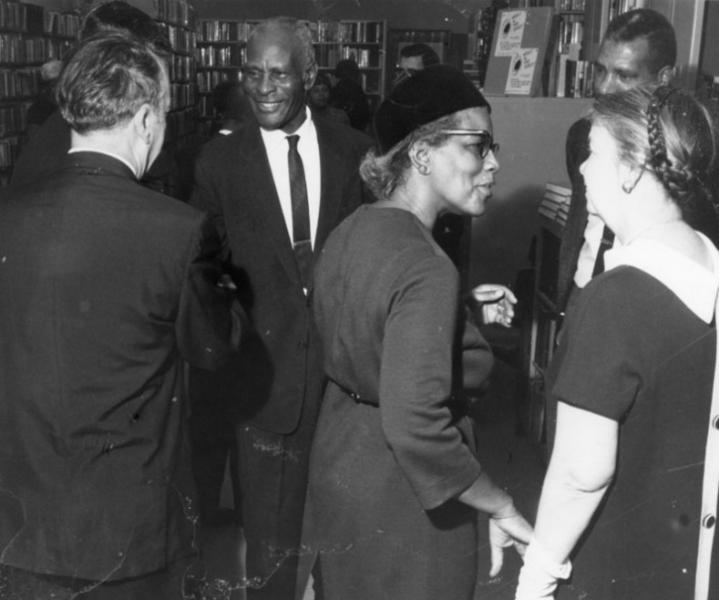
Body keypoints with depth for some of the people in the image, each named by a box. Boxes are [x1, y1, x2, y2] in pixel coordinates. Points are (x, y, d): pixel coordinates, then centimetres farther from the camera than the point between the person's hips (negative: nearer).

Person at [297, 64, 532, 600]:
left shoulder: (350, 232, 0)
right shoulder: (427, 272, -26)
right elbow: (416, 427, -31)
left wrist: (465, 317, 12)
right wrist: (502, 508, -20)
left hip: (340, 466, 8)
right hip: (402, 503, -8)